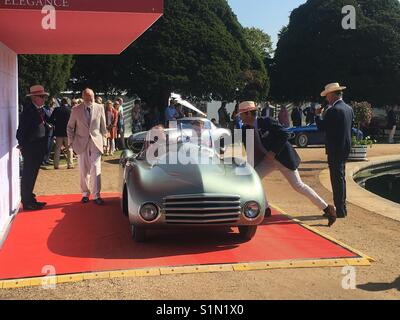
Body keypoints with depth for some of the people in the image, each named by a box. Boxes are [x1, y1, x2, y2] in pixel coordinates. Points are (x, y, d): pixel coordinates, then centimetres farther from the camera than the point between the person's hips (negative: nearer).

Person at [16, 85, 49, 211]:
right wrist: (23, 145, -15)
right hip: (30, 148, -8)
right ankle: (27, 202, 7)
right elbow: (22, 130, -18)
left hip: (38, 148, 8)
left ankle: (30, 199, 28)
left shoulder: (40, 110, 9)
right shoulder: (28, 109, -16)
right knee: (28, 175, 0)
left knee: (32, 175, 17)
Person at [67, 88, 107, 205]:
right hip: (81, 143, 0)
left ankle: (97, 195, -1)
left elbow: (103, 126, 9)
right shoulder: (76, 110, 0)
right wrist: (71, 141, 4)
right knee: (84, 171, 6)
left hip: (96, 143, 0)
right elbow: (70, 127, 8)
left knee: (96, 169, -6)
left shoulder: (100, 108, 1)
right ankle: (85, 193, 18)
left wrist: (103, 140, 8)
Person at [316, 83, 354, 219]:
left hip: (335, 149, -9)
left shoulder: (333, 110, -18)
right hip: (345, 148, 9)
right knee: (340, 178, 17)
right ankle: (341, 207, 26)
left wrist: (318, 115, -1)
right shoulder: (349, 109, 10)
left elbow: (322, 127, -16)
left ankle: (340, 210, 0)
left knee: (337, 179, -4)